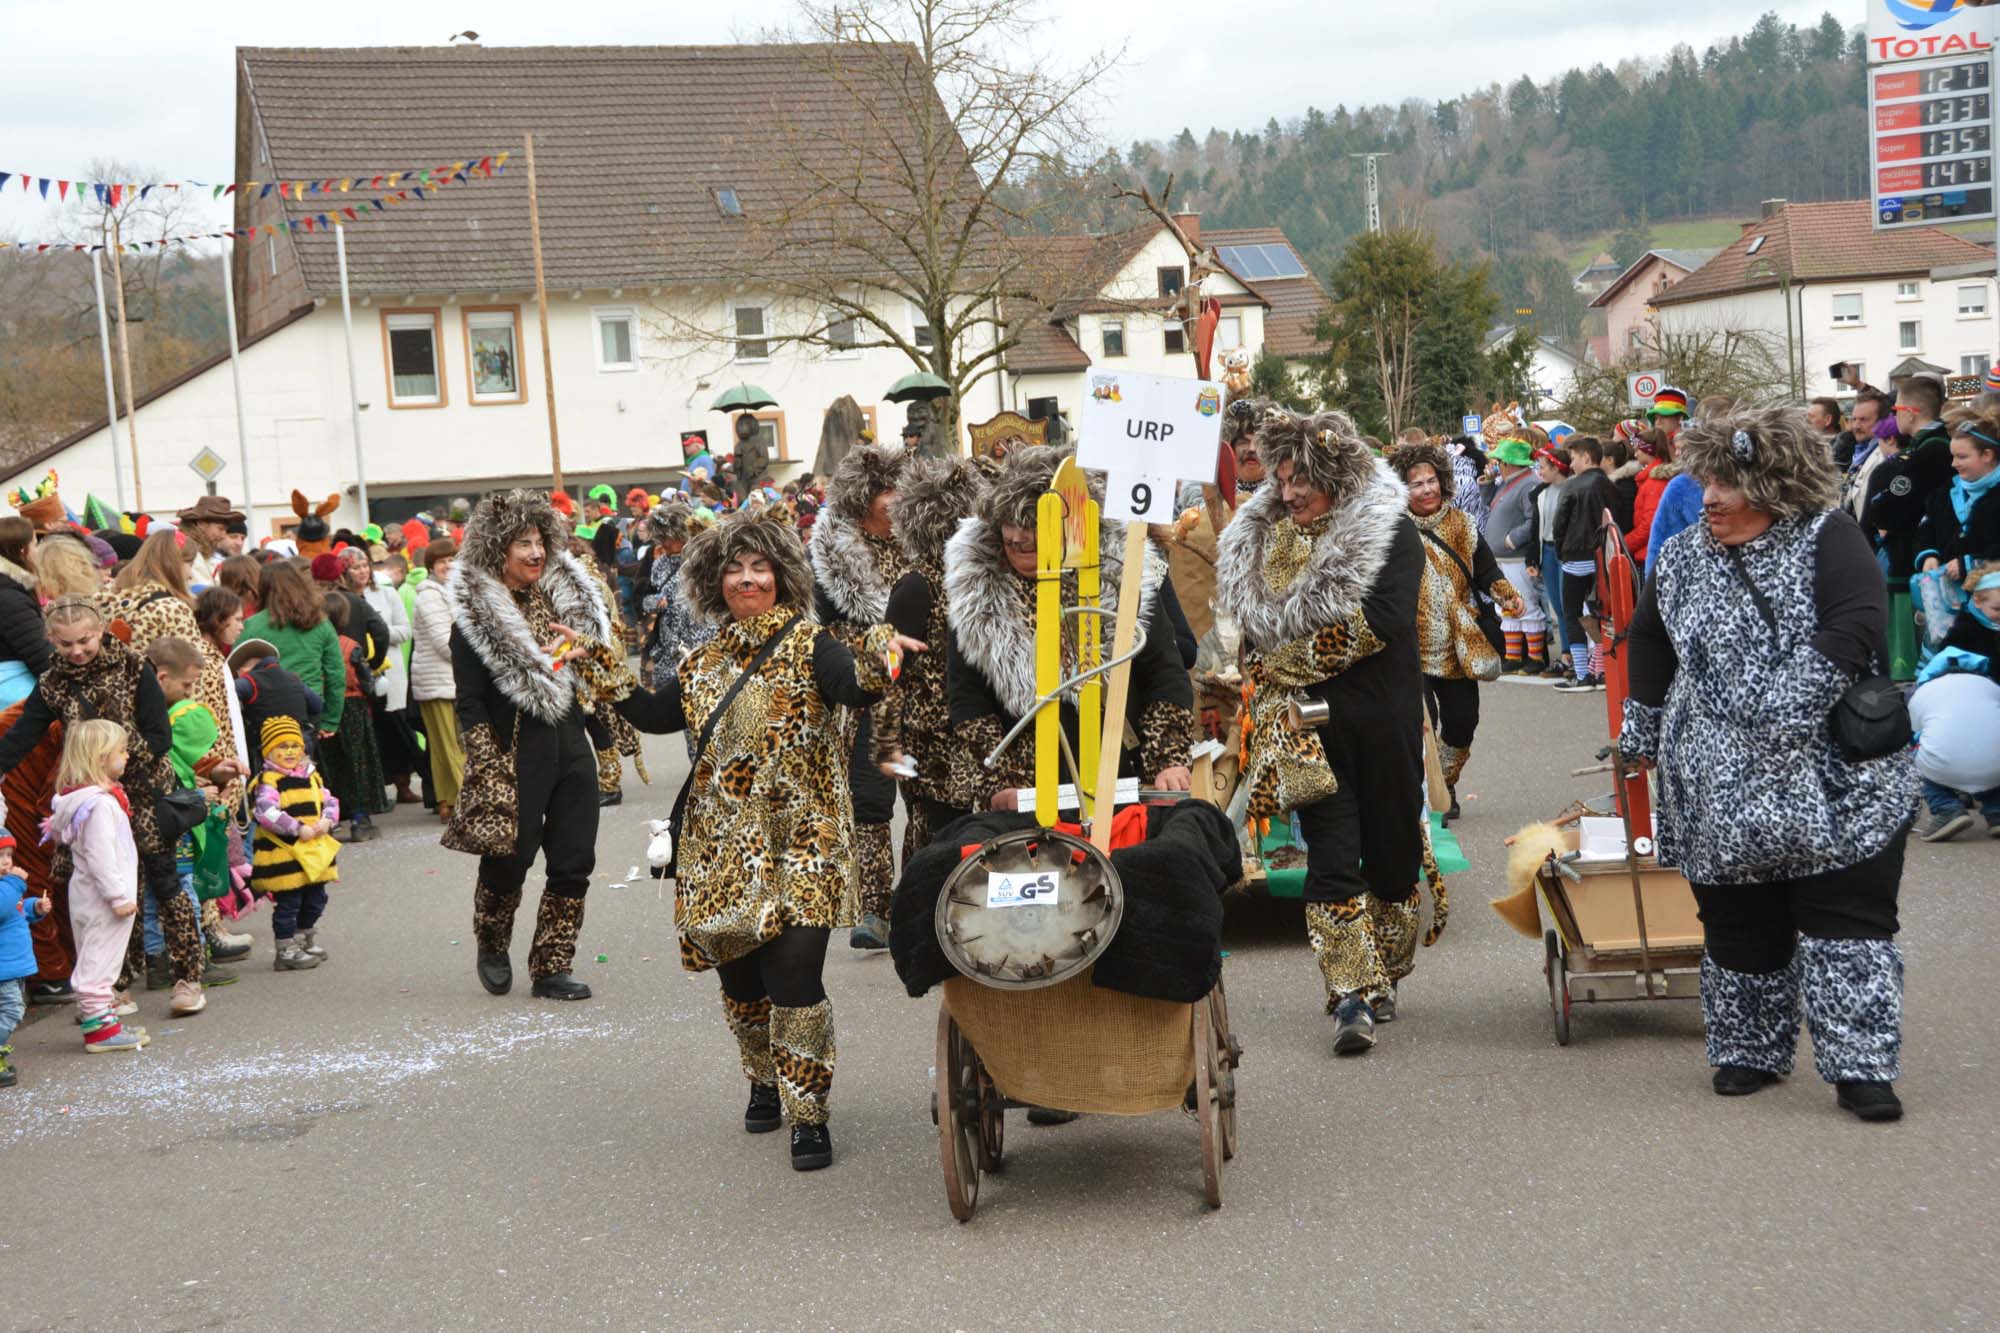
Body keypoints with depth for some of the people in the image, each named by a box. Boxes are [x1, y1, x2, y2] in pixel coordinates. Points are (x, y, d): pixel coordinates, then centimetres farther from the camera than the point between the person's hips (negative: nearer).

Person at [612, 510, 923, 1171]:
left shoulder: (807, 644, -6)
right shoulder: (704, 662, 12)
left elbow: (855, 686, -24)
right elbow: (658, 714, 19)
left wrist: (880, 654, -44)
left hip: (798, 840, -5)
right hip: (723, 847, 6)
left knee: (793, 973, -14)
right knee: (740, 979, 13)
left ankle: (808, 1115, -3)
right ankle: (765, 1081, 38)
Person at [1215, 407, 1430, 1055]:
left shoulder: (1390, 529, -4)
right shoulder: (1264, 538, 11)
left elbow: (1382, 620, -15)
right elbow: (1246, 627, 17)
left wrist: (1290, 659, -11)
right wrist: (1269, 687, 0)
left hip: (1381, 721, -2)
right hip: (1306, 727, 2)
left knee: (1392, 853, 7)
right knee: (1331, 856, -7)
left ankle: (1381, 978, 26)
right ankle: (1353, 996, -10)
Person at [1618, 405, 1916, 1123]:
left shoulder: (1828, 538, -5)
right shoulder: (1681, 561, 10)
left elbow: (1856, 625, -18)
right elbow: (1649, 644, 25)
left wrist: (1794, 705, -23)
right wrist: (1644, 736, 26)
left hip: (1836, 785, -4)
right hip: (1722, 791, 4)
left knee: (1849, 925, -5)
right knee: (1738, 928, 10)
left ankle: (1860, 1066, -1)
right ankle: (1750, 1053, 25)